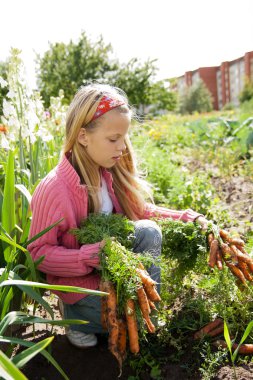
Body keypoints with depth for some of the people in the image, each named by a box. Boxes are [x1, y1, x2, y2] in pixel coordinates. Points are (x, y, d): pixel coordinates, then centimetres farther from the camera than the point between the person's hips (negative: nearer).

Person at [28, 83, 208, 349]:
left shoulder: (110, 173, -8)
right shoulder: (53, 189, -27)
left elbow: (141, 211, 2)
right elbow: (39, 252, -21)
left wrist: (187, 218, -8)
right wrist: (91, 256, -33)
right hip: (78, 280, -5)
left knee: (148, 230, -19)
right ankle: (77, 315, 8)